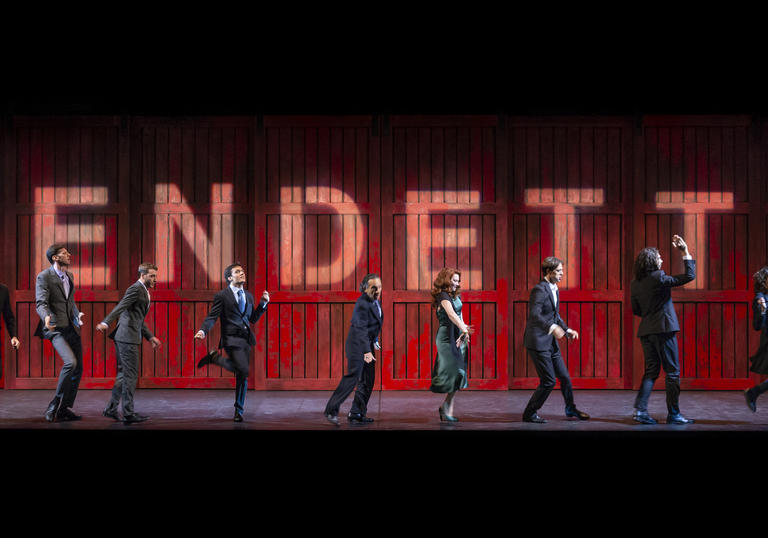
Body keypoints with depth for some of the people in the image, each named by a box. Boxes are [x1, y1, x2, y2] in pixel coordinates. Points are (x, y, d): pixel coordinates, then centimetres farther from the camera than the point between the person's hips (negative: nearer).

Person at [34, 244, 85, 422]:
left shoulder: (69, 276, 16)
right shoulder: (44, 277, -8)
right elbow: (41, 303, -17)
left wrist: (77, 315, 6)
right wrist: (46, 317, -37)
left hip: (72, 328, 8)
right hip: (56, 328, -8)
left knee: (78, 368, 6)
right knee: (71, 362, -25)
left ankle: (65, 409, 15)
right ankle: (55, 404, -9)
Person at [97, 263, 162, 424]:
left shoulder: (143, 291, 22)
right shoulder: (136, 289, -10)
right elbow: (120, 307, -24)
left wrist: (150, 336, 24)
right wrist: (106, 323, -36)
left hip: (125, 338, 10)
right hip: (127, 338, -10)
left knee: (124, 374, 14)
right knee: (130, 375, -6)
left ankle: (111, 409, 19)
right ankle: (128, 413, -2)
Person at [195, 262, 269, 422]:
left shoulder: (248, 296, 16)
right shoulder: (222, 296, -3)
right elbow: (212, 317, -8)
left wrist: (264, 303, 8)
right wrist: (203, 330, -26)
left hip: (246, 339, 6)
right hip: (231, 339, -6)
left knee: (243, 376, 8)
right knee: (243, 370, -23)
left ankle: (239, 411, 19)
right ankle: (215, 358, 1)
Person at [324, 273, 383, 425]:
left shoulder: (376, 300, 9)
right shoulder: (362, 304, -21)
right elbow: (361, 329, -28)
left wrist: (375, 341, 27)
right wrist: (366, 351, -35)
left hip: (368, 343, 9)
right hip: (357, 344, -9)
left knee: (368, 380, 9)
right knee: (353, 377, -15)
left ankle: (357, 413, 16)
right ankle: (331, 410, -11)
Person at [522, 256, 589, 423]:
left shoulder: (554, 289, 14)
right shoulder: (540, 289, -16)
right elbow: (534, 314, -27)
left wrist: (567, 330, 16)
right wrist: (553, 327, -37)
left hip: (550, 342, 9)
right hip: (538, 342, -9)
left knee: (564, 376, 15)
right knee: (548, 381, -6)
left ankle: (570, 409, 34)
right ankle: (529, 413, 7)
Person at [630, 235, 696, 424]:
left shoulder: (635, 284, 8)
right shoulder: (659, 278, -12)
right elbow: (689, 276, -9)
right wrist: (685, 252, -2)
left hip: (646, 331, 7)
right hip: (663, 329, -7)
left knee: (651, 371, 12)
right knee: (672, 371, 2)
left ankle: (640, 409, 0)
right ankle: (673, 414, 4)